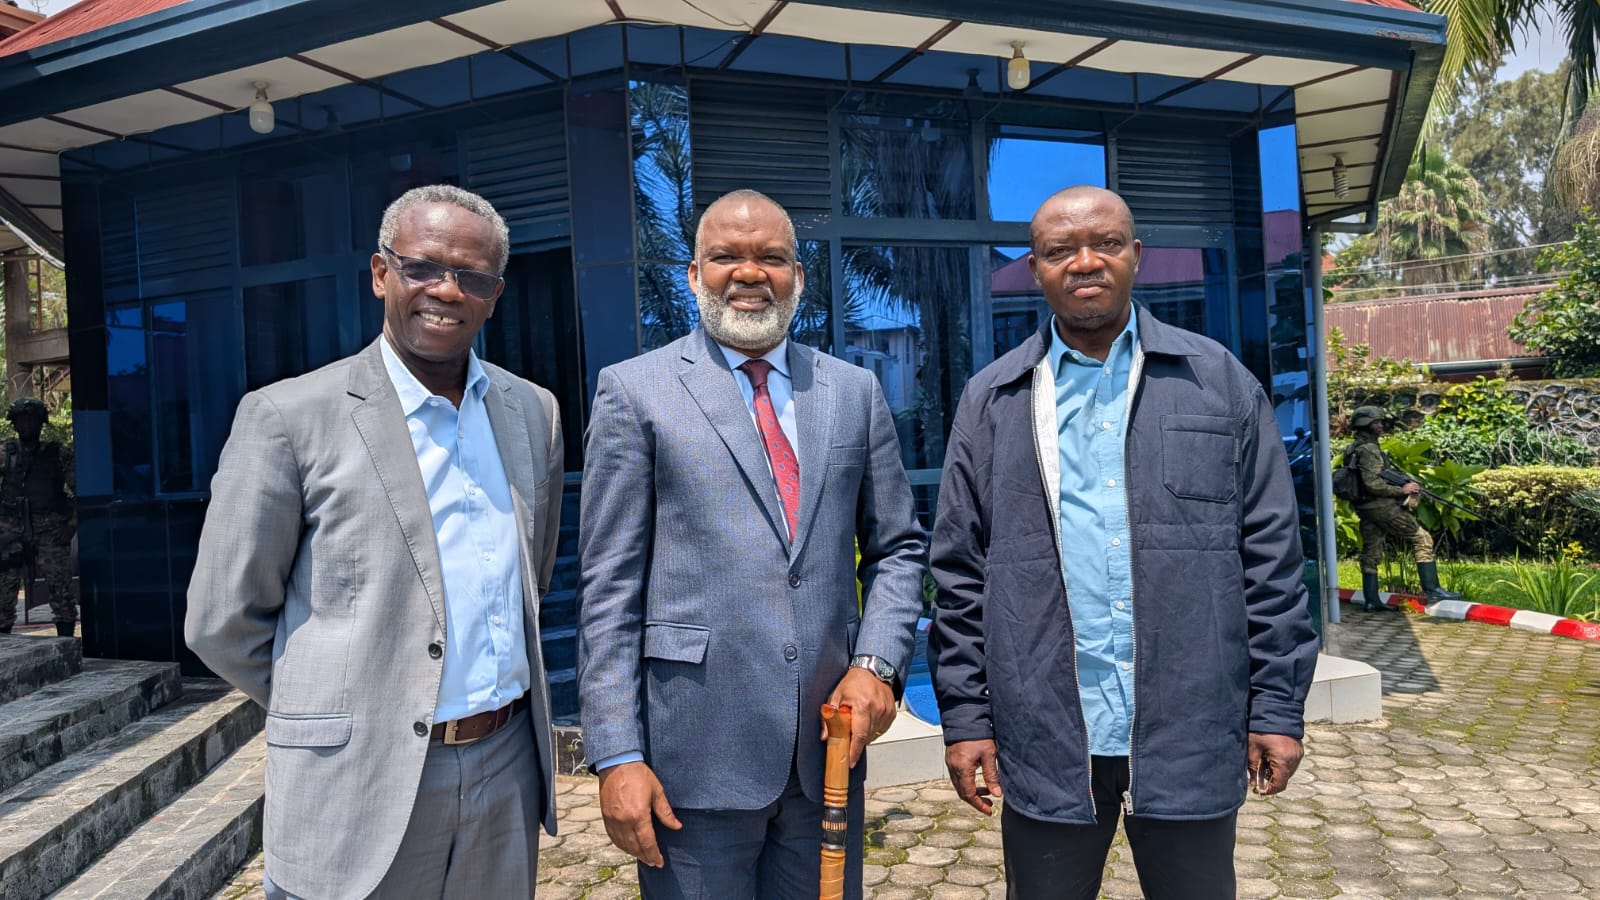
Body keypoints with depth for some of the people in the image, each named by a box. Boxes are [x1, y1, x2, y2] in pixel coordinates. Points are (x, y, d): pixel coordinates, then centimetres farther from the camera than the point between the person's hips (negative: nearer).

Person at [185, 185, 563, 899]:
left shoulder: (533, 412, 6)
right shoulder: (288, 417, -8)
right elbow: (223, 623, -4)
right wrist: (336, 714, 3)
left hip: (508, 776, 4)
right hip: (359, 787, -4)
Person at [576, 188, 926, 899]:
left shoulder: (854, 391, 8)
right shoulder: (634, 391, -2)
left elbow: (897, 548, 12)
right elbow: (609, 587, -5)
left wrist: (877, 663, -4)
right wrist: (618, 756, -9)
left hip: (829, 747, 4)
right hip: (695, 754, -3)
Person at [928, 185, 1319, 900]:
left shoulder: (1221, 383, 4)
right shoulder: (991, 402, 4)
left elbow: (1269, 557, 3)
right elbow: (961, 574, 3)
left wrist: (1278, 706, 0)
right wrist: (964, 715, 0)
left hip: (1192, 739, 0)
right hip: (1045, 744, 0)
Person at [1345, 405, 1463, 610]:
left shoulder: (1355, 448, 15)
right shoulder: (1368, 449, -15)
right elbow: (1372, 483, -24)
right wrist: (1401, 490, -16)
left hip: (1365, 508, 9)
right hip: (1381, 506, -9)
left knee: (1371, 553, 9)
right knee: (1422, 539, -2)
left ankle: (1371, 600, 9)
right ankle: (1432, 591, -5)